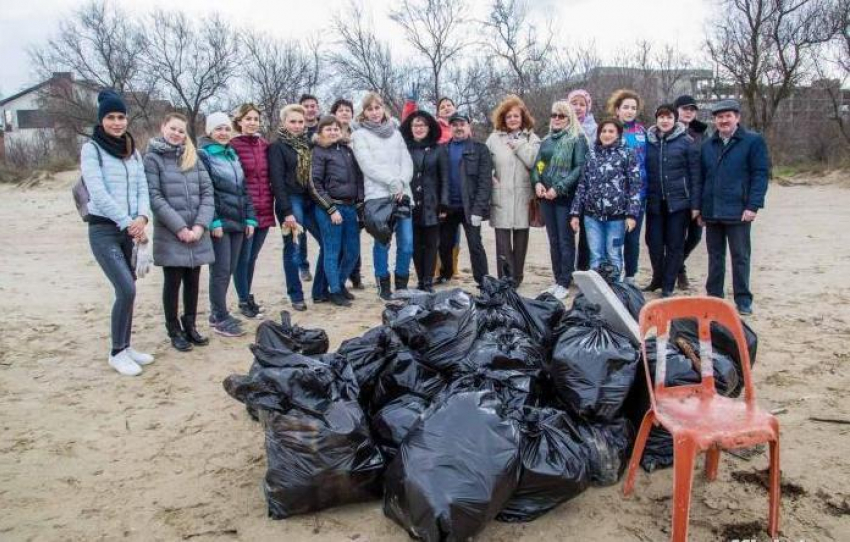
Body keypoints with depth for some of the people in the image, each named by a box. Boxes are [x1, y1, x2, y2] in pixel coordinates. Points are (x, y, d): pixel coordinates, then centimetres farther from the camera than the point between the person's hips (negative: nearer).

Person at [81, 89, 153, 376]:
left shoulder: (132, 150, 12)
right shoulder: (91, 149, -5)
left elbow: (142, 187, 5)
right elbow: (98, 193, -15)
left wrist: (142, 217, -13)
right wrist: (128, 223, -17)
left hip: (130, 229, 5)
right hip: (103, 229, -5)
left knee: (126, 290, 7)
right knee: (127, 289, -14)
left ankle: (125, 347, 21)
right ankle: (117, 353, 2)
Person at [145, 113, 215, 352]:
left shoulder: (193, 158, 12)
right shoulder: (152, 158, -1)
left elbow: (207, 192, 5)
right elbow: (155, 197, -10)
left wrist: (200, 225, -8)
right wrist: (179, 227, -15)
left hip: (196, 232, 4)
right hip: (170, 233, -4)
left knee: (193, 281, 11)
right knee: (173, 282, 5)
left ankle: (190, 325, 26)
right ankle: (174, 331, 18)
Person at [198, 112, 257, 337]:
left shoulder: (233, 154, 17)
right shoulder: (203, 155, -5)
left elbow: (243, 189, 17)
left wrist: (250, 218, 10)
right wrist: (213, 222, -19)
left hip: (237, 221, 7)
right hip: (219, 222, -7)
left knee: (229, 270, 11)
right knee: (221, 271, -4)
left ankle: (218, 313, 22)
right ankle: (220, 319, 4)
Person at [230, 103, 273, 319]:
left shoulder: (265, 145, 11)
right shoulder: (233, 146, -7)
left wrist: (270, 205, 12)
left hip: (264, 210, 6)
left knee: (252, 257, 15)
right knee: (243, 257, 3)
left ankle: (247, 297, 27)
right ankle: (244, 301, 14)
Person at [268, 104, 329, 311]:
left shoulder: (307, 143, 13)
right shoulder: (277, 146, -5)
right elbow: (277, 180, -12)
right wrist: (287, 212, -19)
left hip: (310, 201, 6)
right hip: (291, 201, -6)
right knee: (293, 249, 1)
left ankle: (321, 291, 15)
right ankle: (296, 296, 13)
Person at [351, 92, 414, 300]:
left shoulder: (395, 133, 19)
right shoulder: (360, 135, 6)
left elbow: (407, 161, 10)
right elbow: (368, 165, -7)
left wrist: (402, 183, -9)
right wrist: (393, 182, -14)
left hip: (402, 194, 4)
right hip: (378, 196, -4)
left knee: (407, 242, 0)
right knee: (382, 242, -3)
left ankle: (402, 284, 15)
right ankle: (384, 285, 10)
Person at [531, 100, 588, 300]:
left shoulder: (577, 139, -3)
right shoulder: (546, 140, 16)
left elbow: (580, 168, -12)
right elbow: (537, 165, 16)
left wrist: (559, 188, -18)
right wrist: (537, 182, -5)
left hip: (565, 196, -6)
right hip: (546, 197, 6)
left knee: (566, 241, -2)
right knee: (553, 241, 10)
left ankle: (565, 284, 3)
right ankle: (558, 280, 19)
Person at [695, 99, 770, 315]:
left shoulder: (753, 141, -2)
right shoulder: (708, 145, 13)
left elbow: (761, 174, -7)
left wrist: (753, 206, -14)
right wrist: (698, 205, 8)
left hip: (738, 211, -4)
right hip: (712, 211, 5)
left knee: (740, 257, 2)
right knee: (715, 256, 12)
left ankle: (743, 301, 11)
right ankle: (714, 296, 22)